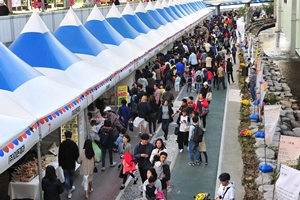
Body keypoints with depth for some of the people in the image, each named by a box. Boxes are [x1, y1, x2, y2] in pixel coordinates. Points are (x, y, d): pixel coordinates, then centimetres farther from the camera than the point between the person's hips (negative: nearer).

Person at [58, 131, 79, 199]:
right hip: (72, 164, 0)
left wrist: (60, 164, 9)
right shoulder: (73, 144, -12)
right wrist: (76, 159, 12)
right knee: (71, 177, 21)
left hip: (64, 164, 0)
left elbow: (60, 155, -2)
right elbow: (77, 154, -9)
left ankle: (69, 192, 3)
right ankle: (71, 187, 42)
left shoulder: (62, 145, -8)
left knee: (66, 178, 6)